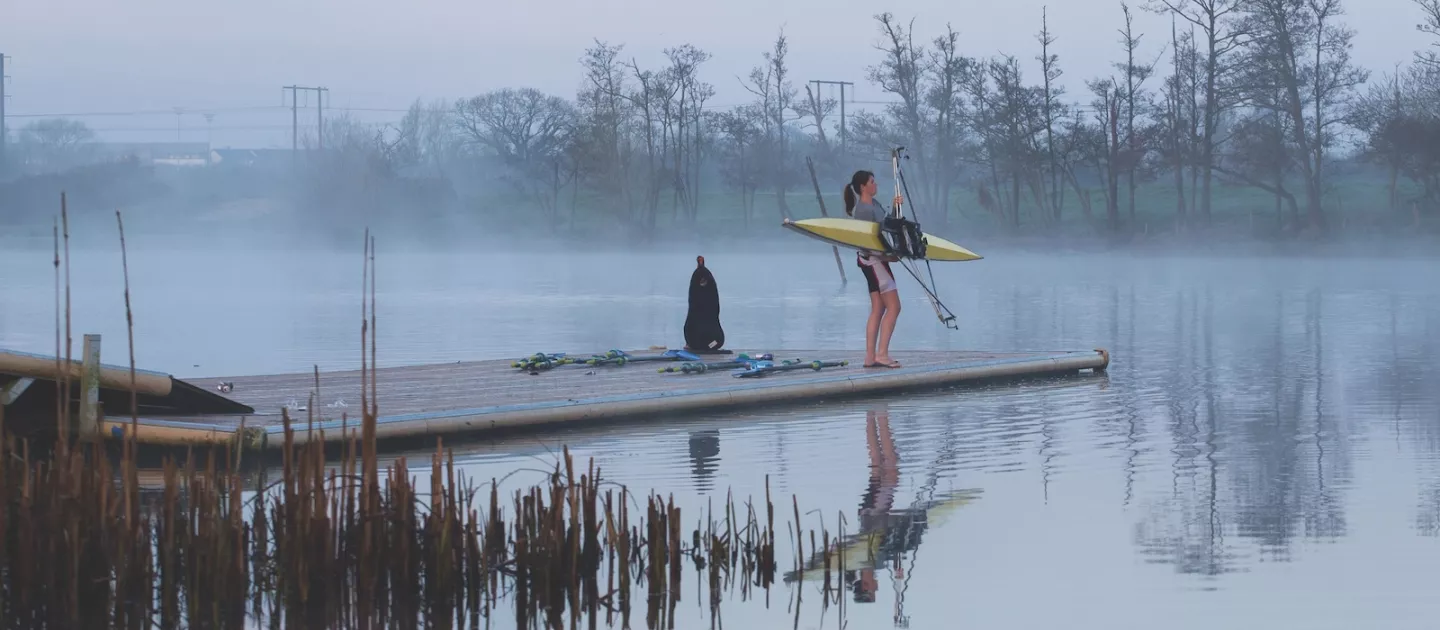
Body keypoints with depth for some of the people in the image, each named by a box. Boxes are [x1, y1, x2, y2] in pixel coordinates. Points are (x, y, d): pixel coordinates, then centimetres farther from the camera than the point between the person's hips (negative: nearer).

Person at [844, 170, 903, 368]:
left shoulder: (874, 204, 12)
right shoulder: (863, 210, -17)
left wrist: (895, 207, 9)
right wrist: (889, 256, -19)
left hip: (875, 260, 10)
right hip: (872, 259, -10)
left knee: (878, 310, 9)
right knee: (893, 307, -12)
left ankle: (870, 357, 8)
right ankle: (882, 354, -16)